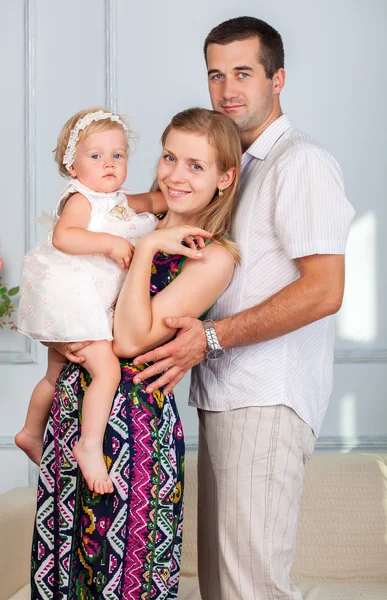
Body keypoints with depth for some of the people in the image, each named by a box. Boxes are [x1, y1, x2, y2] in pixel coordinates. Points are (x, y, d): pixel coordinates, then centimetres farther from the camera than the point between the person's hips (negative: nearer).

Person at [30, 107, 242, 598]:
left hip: (135, 421, -6)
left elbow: (131, 339, -18)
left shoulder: (214, 257, -10)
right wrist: (62, 341, -5)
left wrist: (146, 249, -16)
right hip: (74, 401, 6)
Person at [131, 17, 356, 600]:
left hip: (268, 400, -9)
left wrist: (212, 337, -20)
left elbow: (324, 290, -17)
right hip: (224, 393, 9)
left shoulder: (302, 163, -8)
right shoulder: (237, 167, 22)